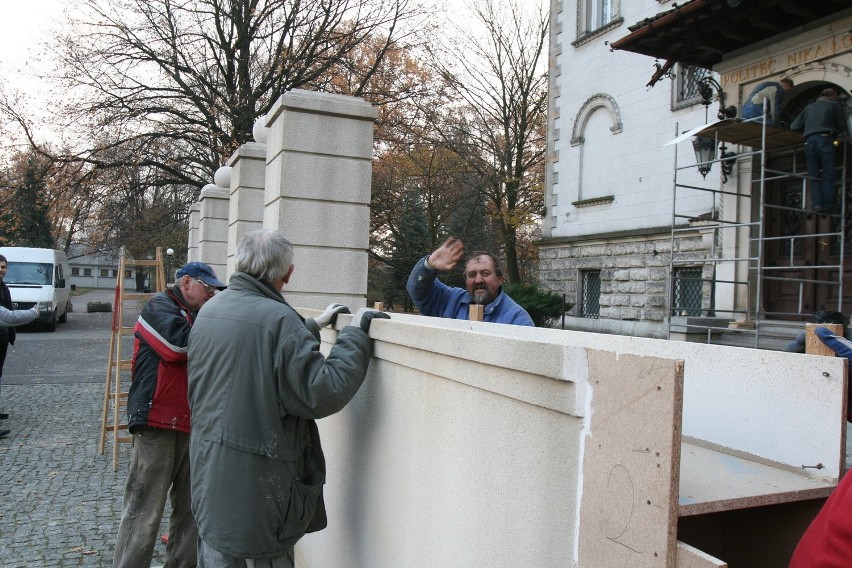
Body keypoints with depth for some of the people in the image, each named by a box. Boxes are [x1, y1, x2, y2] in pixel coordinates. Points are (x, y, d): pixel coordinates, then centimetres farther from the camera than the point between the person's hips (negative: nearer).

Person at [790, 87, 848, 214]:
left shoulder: (809, 107, 24)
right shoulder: (835, 105, 15)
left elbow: (794, 126, 20)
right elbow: (842, 126, 12)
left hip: (809, 141, 3)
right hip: (825, 139, -3)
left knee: (813, 175, 2)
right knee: (828, 175, -4)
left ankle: (817, 204, -11)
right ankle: (828, 205, -10)